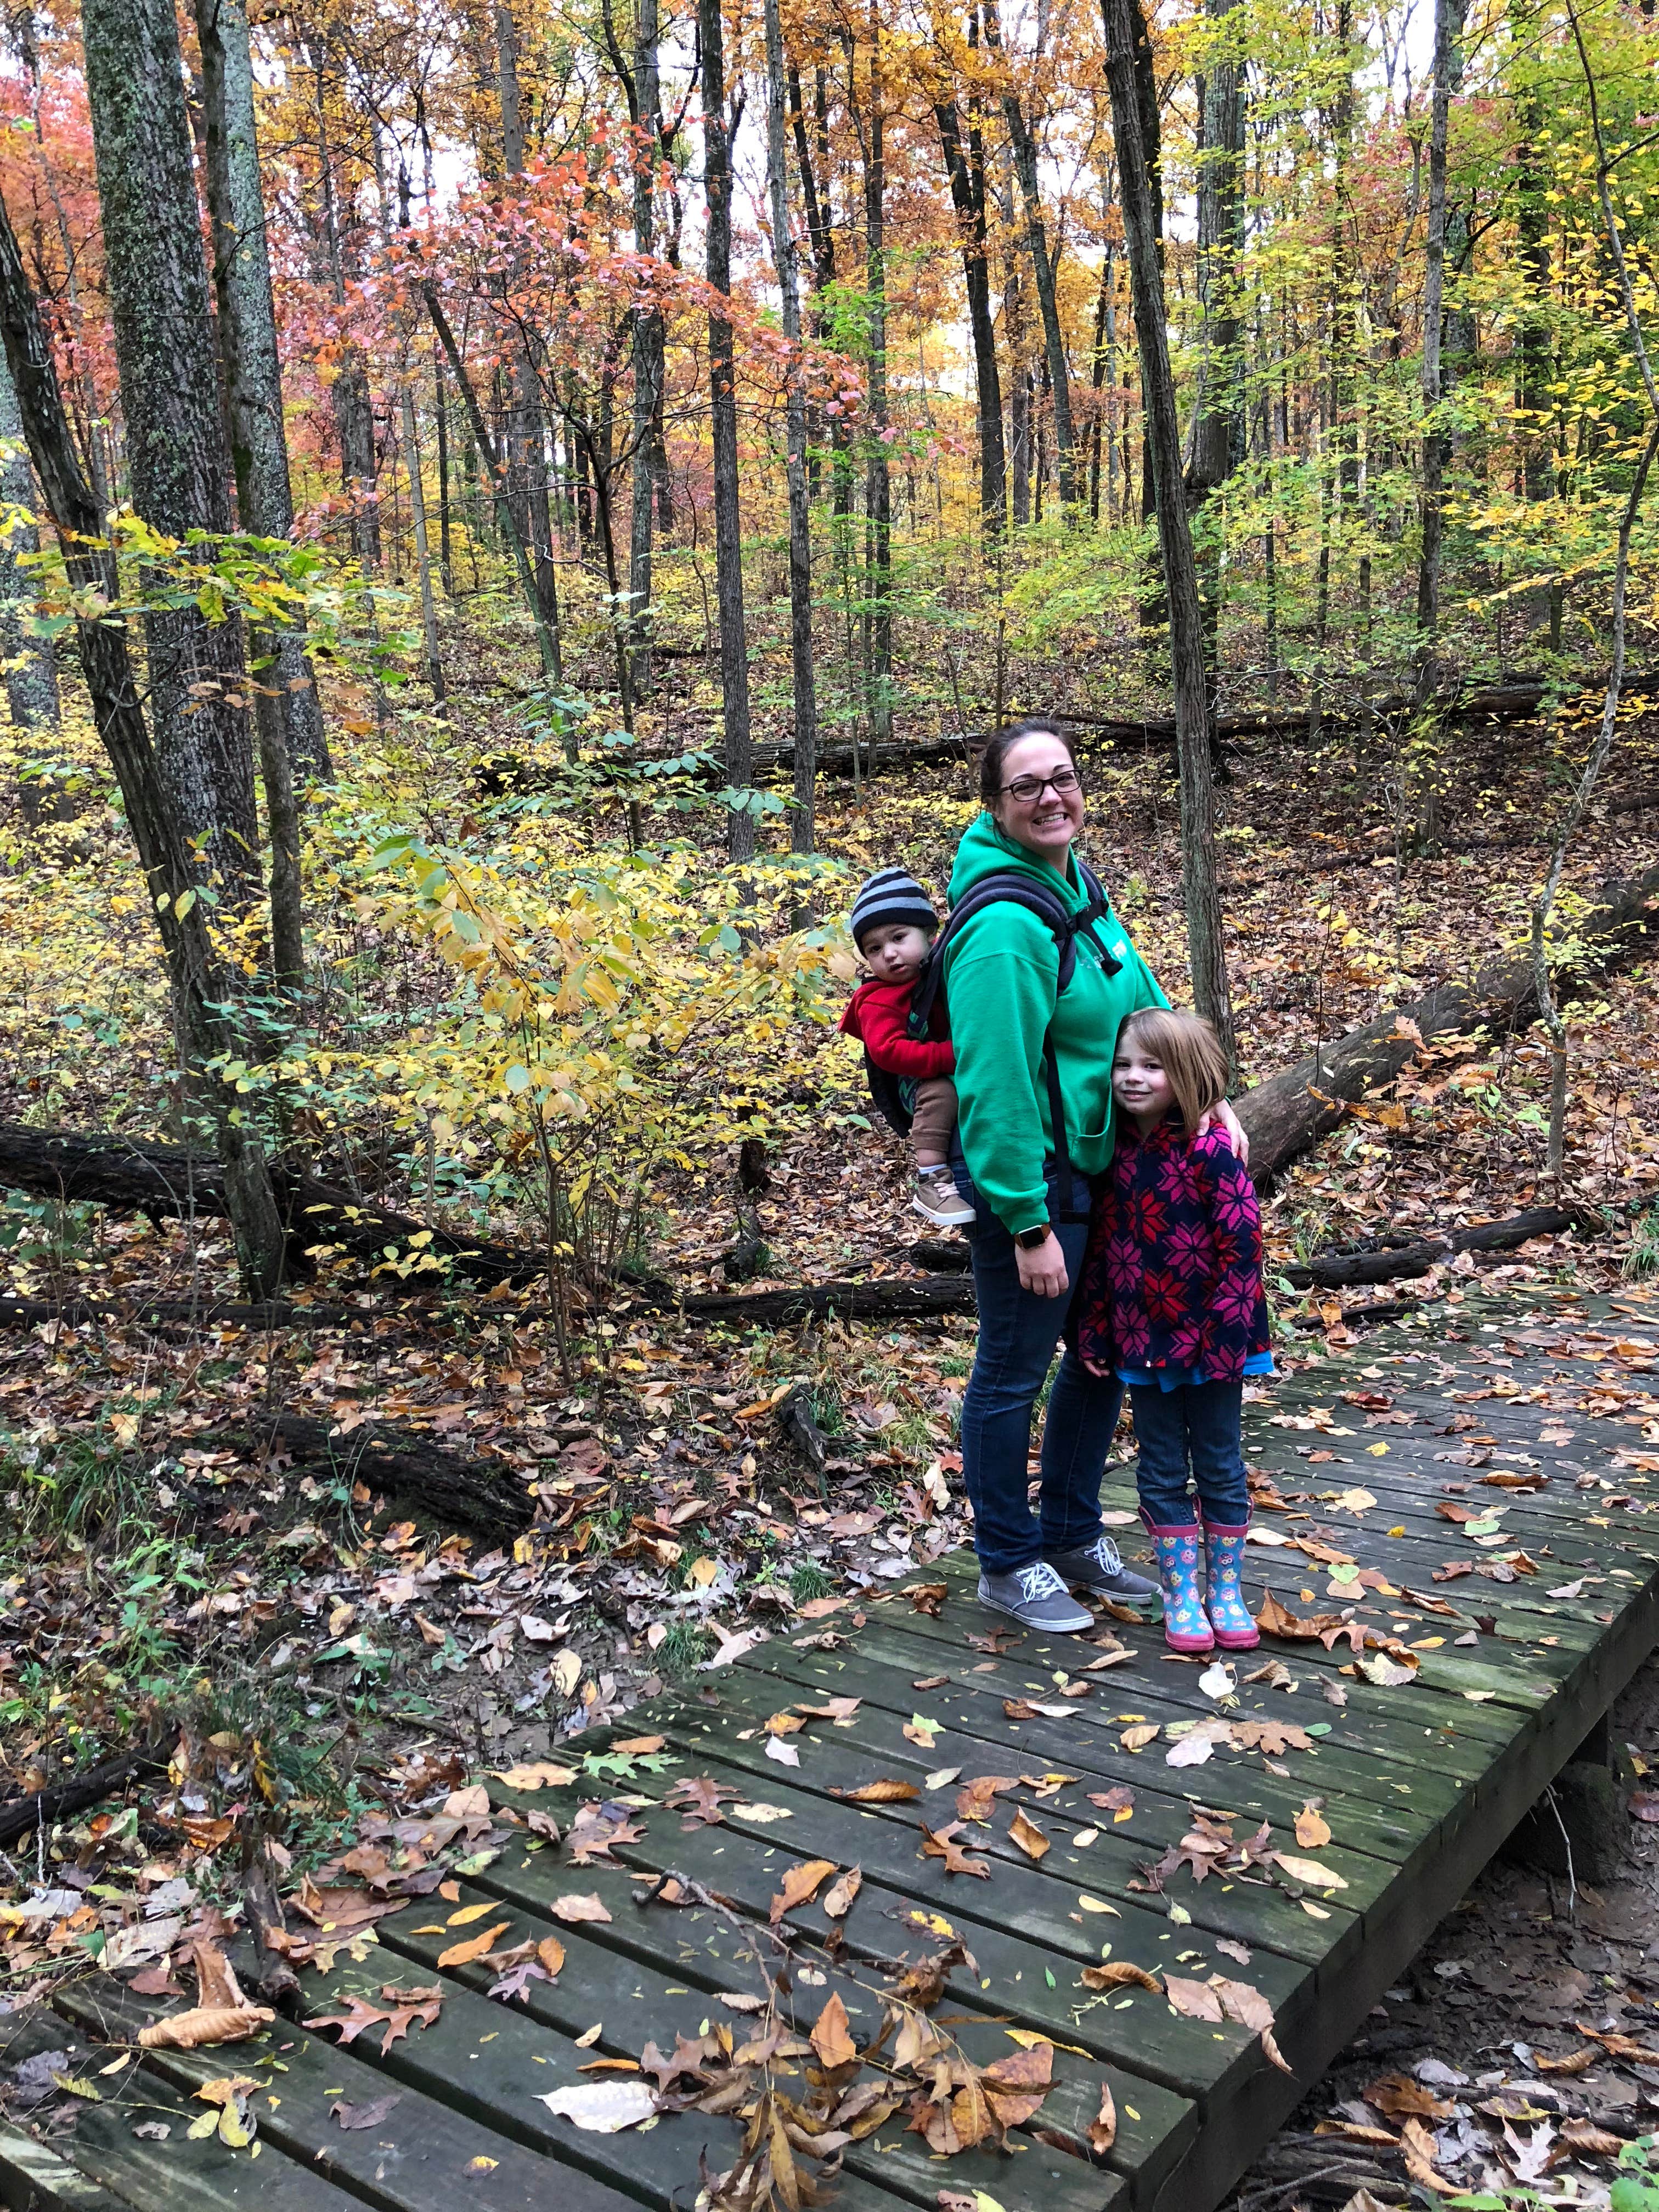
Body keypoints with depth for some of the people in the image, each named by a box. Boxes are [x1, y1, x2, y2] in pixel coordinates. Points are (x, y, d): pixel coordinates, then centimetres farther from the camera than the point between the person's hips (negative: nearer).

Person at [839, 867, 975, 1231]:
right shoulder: (879, 1000, -12)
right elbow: (887, 1050, -27)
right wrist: (952, 1055, -35)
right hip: (920, 1079, -6)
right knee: (941, 1091, -35)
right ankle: (930, 1182, -32)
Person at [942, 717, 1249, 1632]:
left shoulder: (1076, 886, 5)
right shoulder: (1004, 926, -24)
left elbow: (1142, 1005, 14)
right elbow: (996, 1085, -25)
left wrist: (1206, 1095, 2)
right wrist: (1029, 1226, -22)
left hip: (1101, 1169, 9)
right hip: (1031, 1181, -9)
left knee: (1103, 1357, 21)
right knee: (1012, 1374, 8)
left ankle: (1074, 1537, 39)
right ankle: (1008, 1565, 27)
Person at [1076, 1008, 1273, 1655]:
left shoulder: (1210, 1152, -15)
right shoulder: (1116, 1150, 0)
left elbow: (1242, 1244, -15)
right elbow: (1101, 1244, 7)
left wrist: (1226, 1332, -17)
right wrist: (1092, 1330, 6)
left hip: (1210, 1341, -4)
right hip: (1143, 1341, 4)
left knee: (1219, 1467, 11)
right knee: (1162, 1471, 10)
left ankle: (1226, 1590, 25)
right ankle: (1181, 1594, 22)